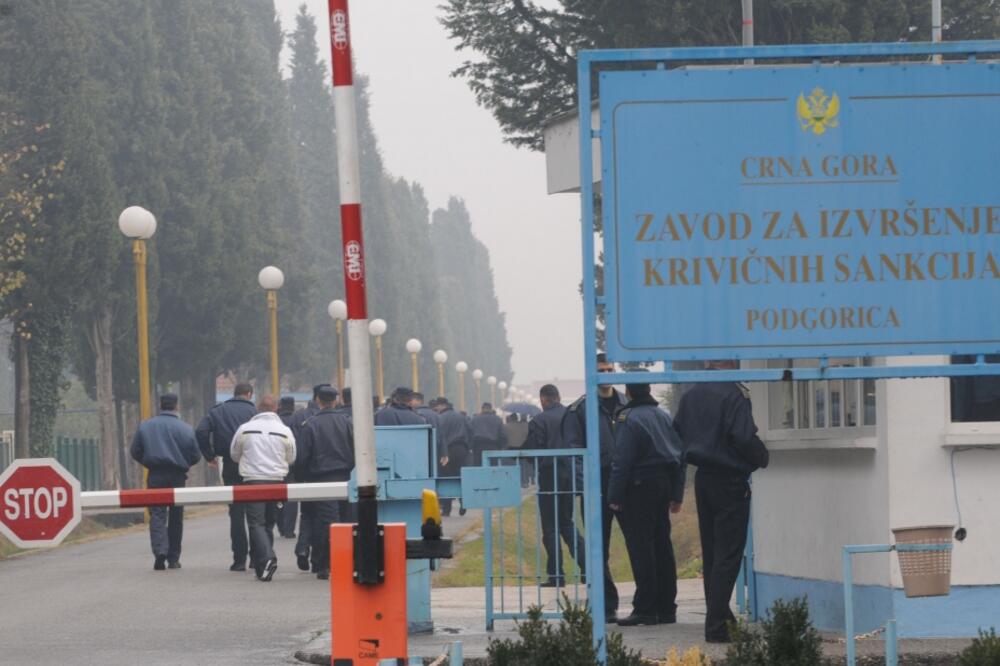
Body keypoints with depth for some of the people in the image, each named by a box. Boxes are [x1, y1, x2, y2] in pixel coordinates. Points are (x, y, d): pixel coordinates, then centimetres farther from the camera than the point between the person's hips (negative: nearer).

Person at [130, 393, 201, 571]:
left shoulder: (145, 426, 1)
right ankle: (173, 558, 16)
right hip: (178, 476, 0)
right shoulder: (185, 429, -4)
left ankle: (160, 551, -25)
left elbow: (135, 451, 3)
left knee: (157, 515, -3)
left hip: (155, 476, 0)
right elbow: (196, 456, -3)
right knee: (176, 517, 11)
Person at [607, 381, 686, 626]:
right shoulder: (663, 416, 11)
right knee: (662, 545, 11)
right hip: (663, 485, 7)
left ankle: (645, 609, -8)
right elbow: (679, 455, 14)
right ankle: (666, 609, 14)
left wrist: (614, 496, -13)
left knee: (641, 548, -6)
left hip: (639, 487, -7)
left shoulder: (628, 418, -12)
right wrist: (676, 494, 17)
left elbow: (622, 461, -17)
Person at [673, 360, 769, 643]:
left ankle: (718, 616, 25)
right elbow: (744, 437, -23)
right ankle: (716, 625, -9)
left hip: (702, 479, 8)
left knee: (711, 553, 16)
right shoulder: (733, 394, -17)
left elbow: (678, 431, 17)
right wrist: (762, 457, -6)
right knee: (728, 555, -5)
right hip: (730, 480, -8)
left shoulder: (690, 396, 7)